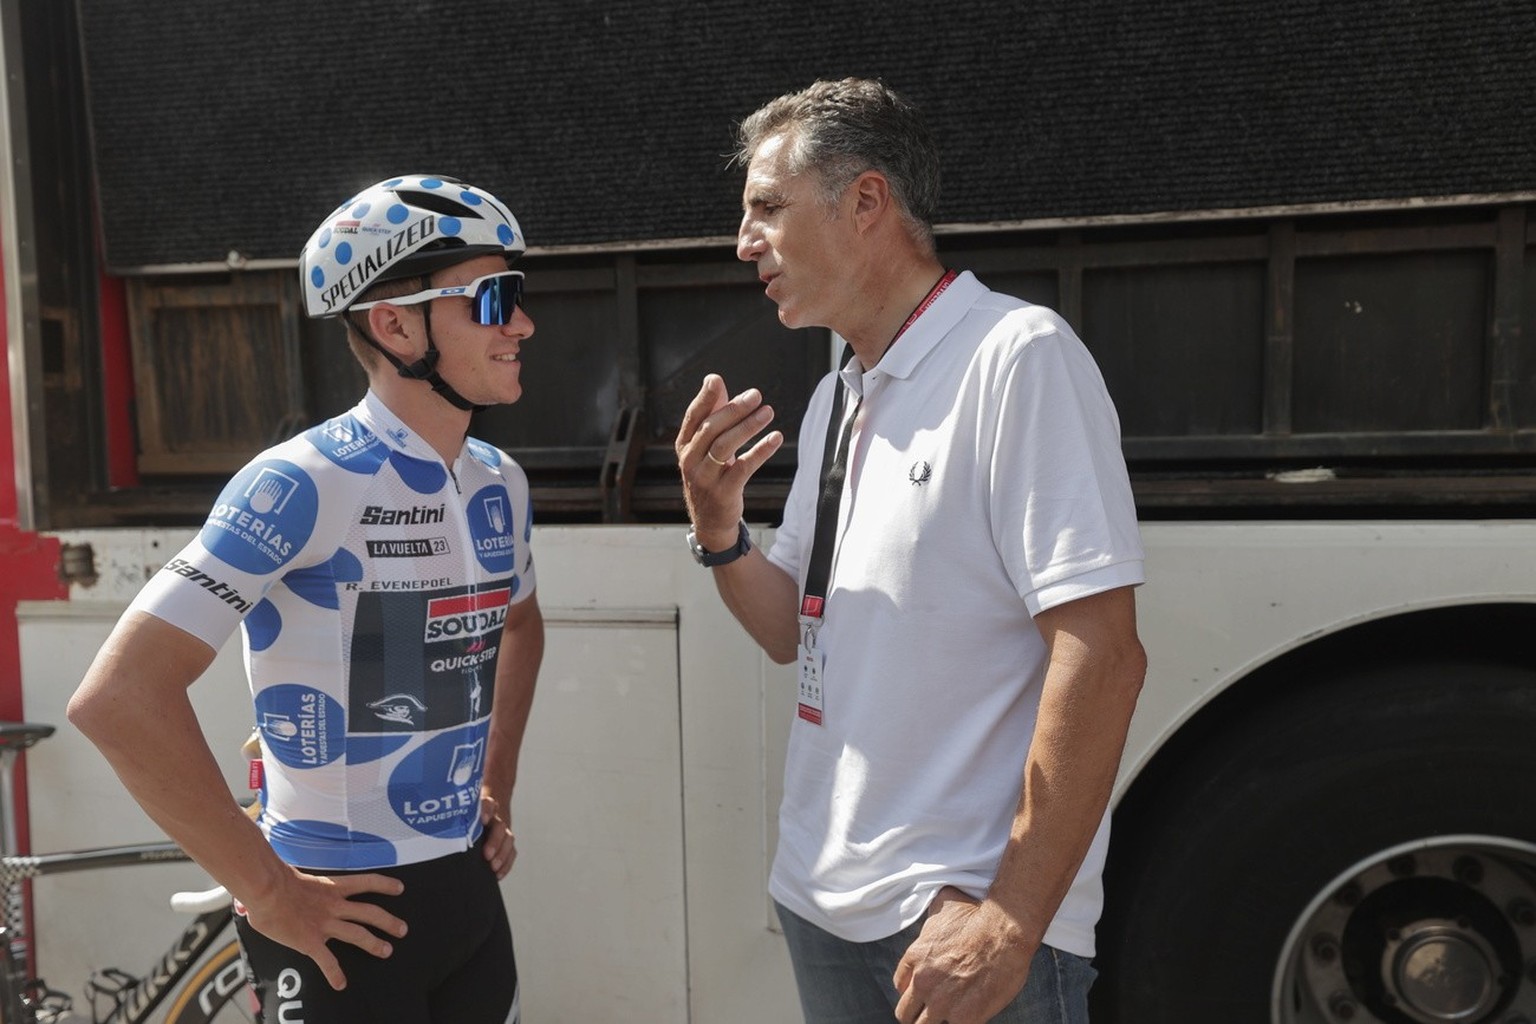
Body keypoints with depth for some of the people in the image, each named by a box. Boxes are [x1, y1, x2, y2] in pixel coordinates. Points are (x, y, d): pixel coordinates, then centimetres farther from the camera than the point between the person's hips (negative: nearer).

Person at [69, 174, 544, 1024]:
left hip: (470, 891, 7)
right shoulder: (302, 485, -19)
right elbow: (119, 697, -24)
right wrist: (268, 891, -18)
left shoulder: (499, 483, 1)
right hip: (345, 915, -6)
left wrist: (496, 790, 12)